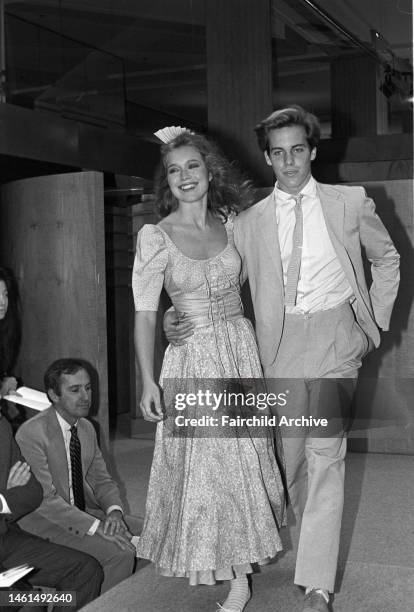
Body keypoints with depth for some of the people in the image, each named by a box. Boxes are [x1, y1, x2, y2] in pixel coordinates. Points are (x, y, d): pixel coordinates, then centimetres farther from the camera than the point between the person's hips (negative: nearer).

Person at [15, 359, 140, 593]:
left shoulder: (87, 428, 5)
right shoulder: (31, 433, -20)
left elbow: (102, 480, 10)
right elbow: (46, 500, -23)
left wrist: (114, 511, -12)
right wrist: (97, 527, -27)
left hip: (84, 510, 8)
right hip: (44, 521, -8)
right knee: (121, 553, -24)